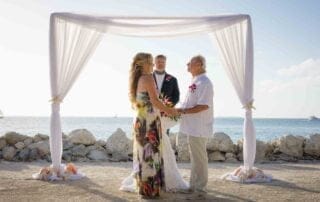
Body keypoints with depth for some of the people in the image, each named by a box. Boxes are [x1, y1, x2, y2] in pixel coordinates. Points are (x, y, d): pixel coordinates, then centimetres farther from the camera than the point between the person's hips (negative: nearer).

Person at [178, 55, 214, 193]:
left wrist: (182, 110, -19)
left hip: (198, 128, -10)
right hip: (192, 127, 10)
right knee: (195, 157, 16)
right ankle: (194, 184, 26)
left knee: (199, 157, 0)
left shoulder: (204, 83, -16)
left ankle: (199, 187, 10)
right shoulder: (195, 82, 15)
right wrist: (179, 110, 9)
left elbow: (203, 106, -23)